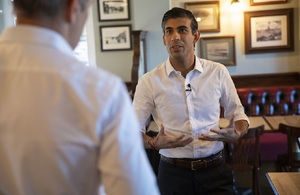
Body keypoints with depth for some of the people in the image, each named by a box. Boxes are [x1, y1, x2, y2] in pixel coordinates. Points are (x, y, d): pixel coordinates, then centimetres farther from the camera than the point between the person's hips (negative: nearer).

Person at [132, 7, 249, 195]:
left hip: (215, 170, 1)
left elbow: (237, 113, 10)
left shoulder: (218, 72, -1)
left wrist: (237, 133, -12)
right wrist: (153, 143, -22)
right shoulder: (149, 81, -7)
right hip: (173, 173, -1)